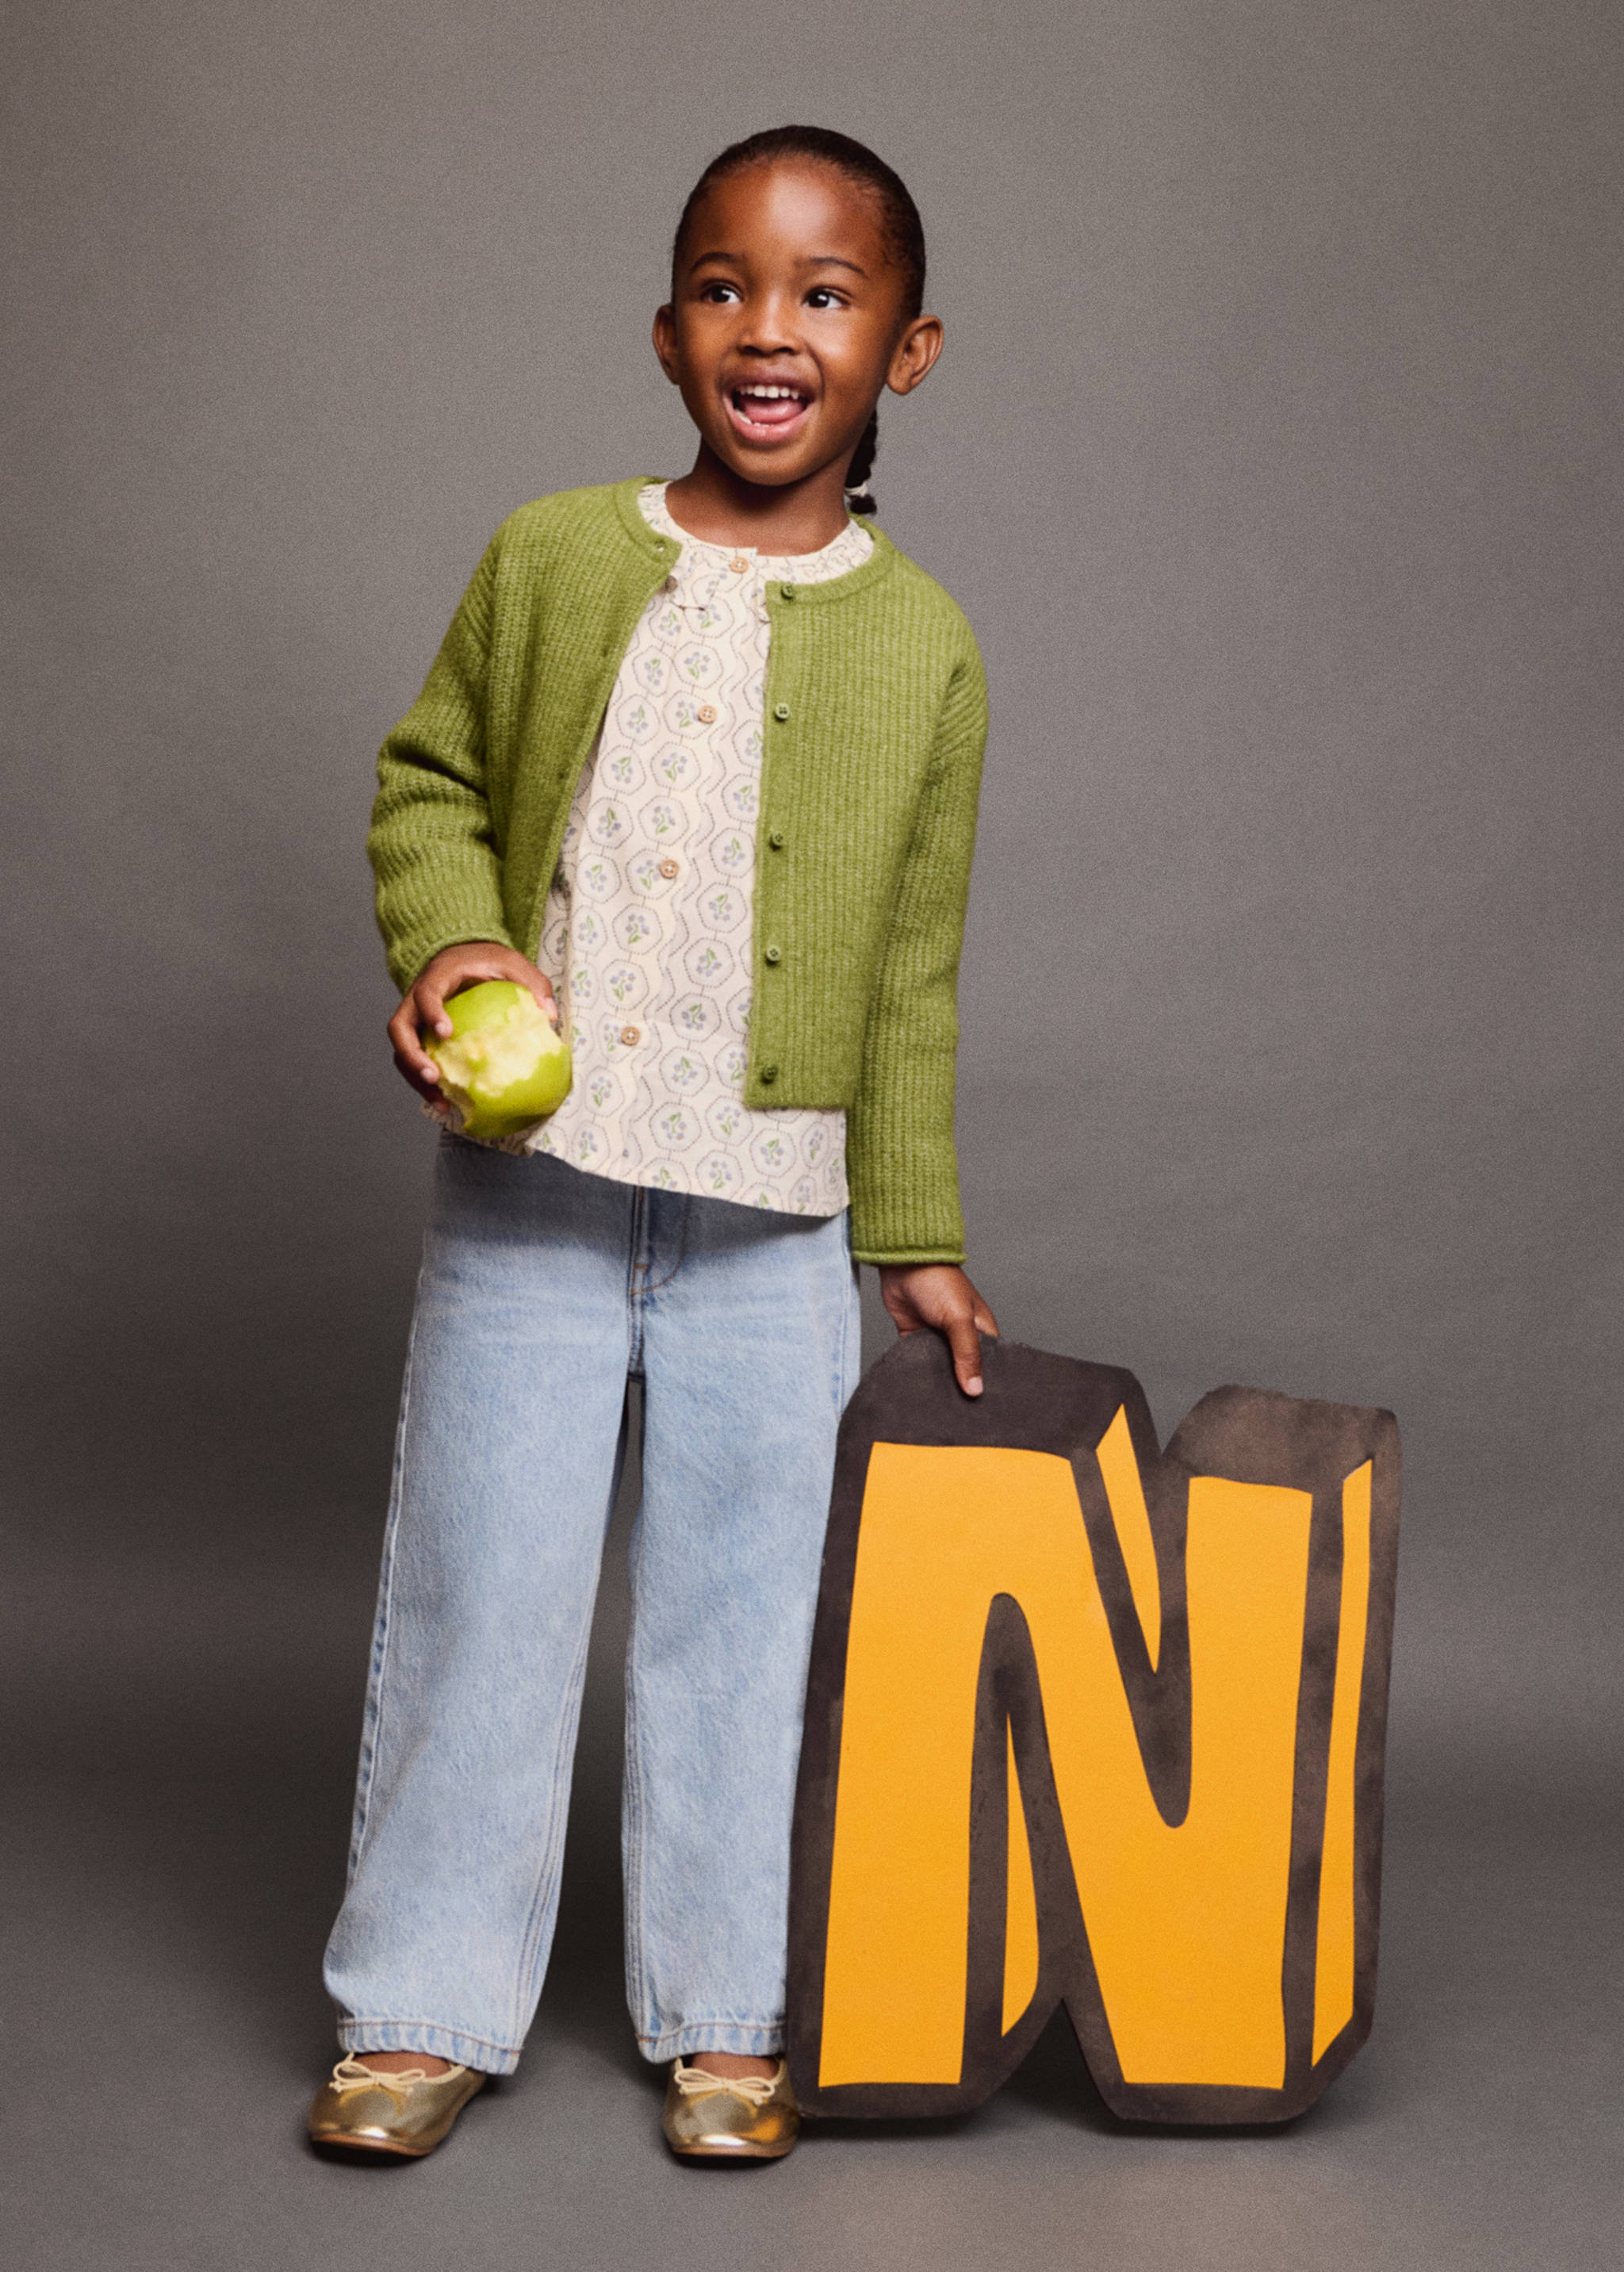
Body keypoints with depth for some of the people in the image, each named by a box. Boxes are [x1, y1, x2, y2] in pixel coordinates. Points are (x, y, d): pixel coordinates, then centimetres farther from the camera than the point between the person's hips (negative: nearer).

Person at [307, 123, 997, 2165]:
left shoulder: (923, 648, 2)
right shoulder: (554, 558, 2)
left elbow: (911, 977, 8)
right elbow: (430, 778, 11)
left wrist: (915, 1239, 10)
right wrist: (446, 937, -10)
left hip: (771, 1226, 0)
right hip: (525, 1186, 0)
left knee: (740, 1611, 7)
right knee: (475, 1593, 6)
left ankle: (723, 2015, 24)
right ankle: (426, 2008, 21)